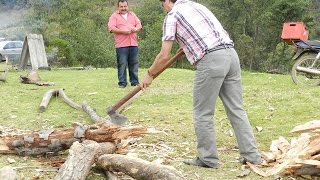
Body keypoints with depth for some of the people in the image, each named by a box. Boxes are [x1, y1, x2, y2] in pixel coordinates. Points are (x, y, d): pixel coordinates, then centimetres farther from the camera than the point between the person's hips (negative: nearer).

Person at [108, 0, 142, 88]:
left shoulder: (132, 15, 19)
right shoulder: (114, 16, 4)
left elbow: (139, 25, 15)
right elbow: (111, 28, -8)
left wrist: (136, 29, -9)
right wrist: (123, 31, -18)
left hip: (133, 44, 4)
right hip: (121, 45, -4)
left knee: (134, 64, 6)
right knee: (122, 64, -5)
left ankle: (135, 82, 13)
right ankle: (122, 82, 1)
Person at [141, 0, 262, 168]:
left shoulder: (172, 15, 6)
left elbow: (164, 56, 4)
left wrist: (149, 74, 18)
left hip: (211, 60, -7)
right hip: (231, 54, 7)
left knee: (203, 113, 5)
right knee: (236, 109, 10)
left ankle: (208, 158, 11)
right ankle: (251, 155, 12)